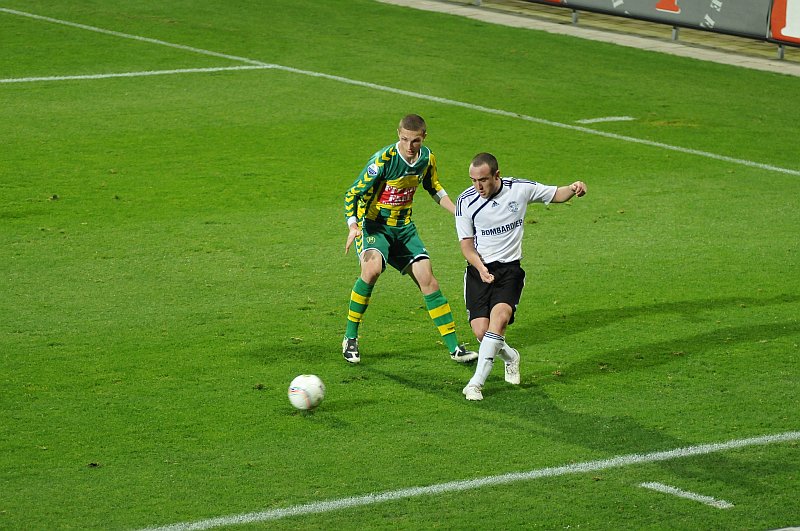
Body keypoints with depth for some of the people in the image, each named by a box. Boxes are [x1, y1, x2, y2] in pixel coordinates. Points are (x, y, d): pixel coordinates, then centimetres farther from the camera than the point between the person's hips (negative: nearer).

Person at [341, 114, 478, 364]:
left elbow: (434, 188, 20)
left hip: (404, 228, 5)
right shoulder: (383, 160, -21)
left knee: (427, 279, -2)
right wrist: (353, 226, -34)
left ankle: (454, 348, 7)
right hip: (373, 225, -5)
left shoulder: (427, 158, -2)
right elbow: (352, 194, -19)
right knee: (373, 267, -32)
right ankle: (350, 338, -16)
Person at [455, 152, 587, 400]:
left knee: (499, 316, -26)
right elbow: (466, 243, 0)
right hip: (479, 269, 1)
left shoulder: (520, 189, -5)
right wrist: (481, 267, -19)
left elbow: (555, 194, 11)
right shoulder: (465, 201, -6)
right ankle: (510, 356, 24)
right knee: (481, 331, -12)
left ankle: (477, 382, -24)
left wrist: (573, 189, -12)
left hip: (510, 268, -1)